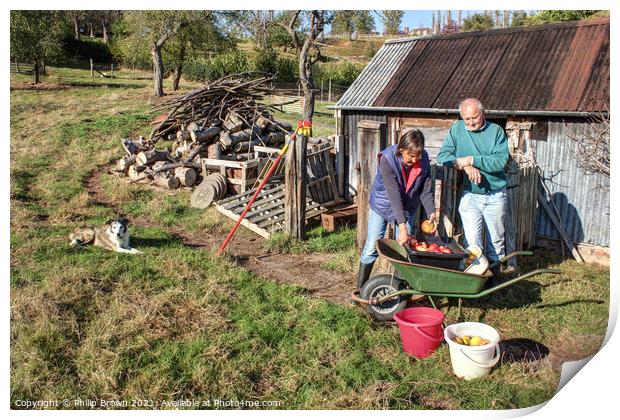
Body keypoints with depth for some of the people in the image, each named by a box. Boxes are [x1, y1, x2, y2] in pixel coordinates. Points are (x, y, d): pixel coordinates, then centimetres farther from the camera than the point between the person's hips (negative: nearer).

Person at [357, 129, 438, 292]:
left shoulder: (423, 159, -17)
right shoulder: (387, 159, -30)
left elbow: (427, 188, -9)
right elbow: (394, 194, -34)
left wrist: (431, 212, -23)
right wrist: (402, 225, -38)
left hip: (407, 208, 3)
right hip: (382, 205, -3)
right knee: (371, 247, -1)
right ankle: (360, 289, 12)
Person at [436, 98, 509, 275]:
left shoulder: (496, 131, -6)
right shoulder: (457, 129, 0)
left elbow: (500, 161, -16)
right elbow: (442, 156, -6)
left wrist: (471, 160, -21)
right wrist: (465, 167, -20)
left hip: (495, 195, 0)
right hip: (470, 195, 0)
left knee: (496, 240, 14)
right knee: (472, 243, -6)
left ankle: (494, 275, 30)